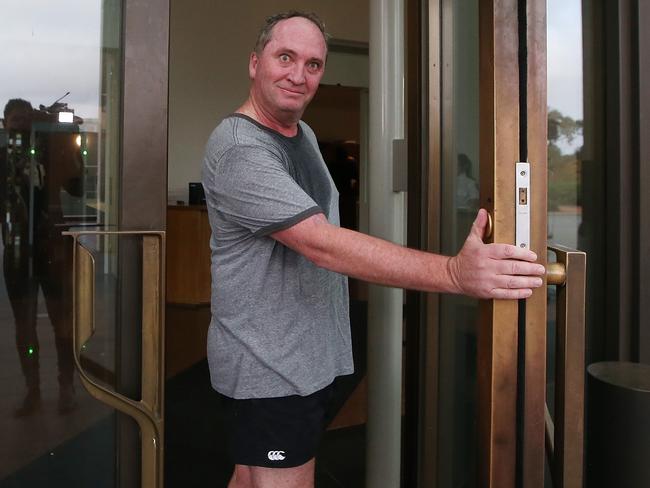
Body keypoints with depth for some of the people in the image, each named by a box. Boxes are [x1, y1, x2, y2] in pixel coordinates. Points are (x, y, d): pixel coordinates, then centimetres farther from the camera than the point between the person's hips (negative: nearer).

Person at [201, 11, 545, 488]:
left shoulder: (303, 132, 9)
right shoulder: (240, 151, -22)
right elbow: (324, 244, -33)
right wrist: (456, 273, -39)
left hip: (311, 354, 8)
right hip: (269, 364, -8)